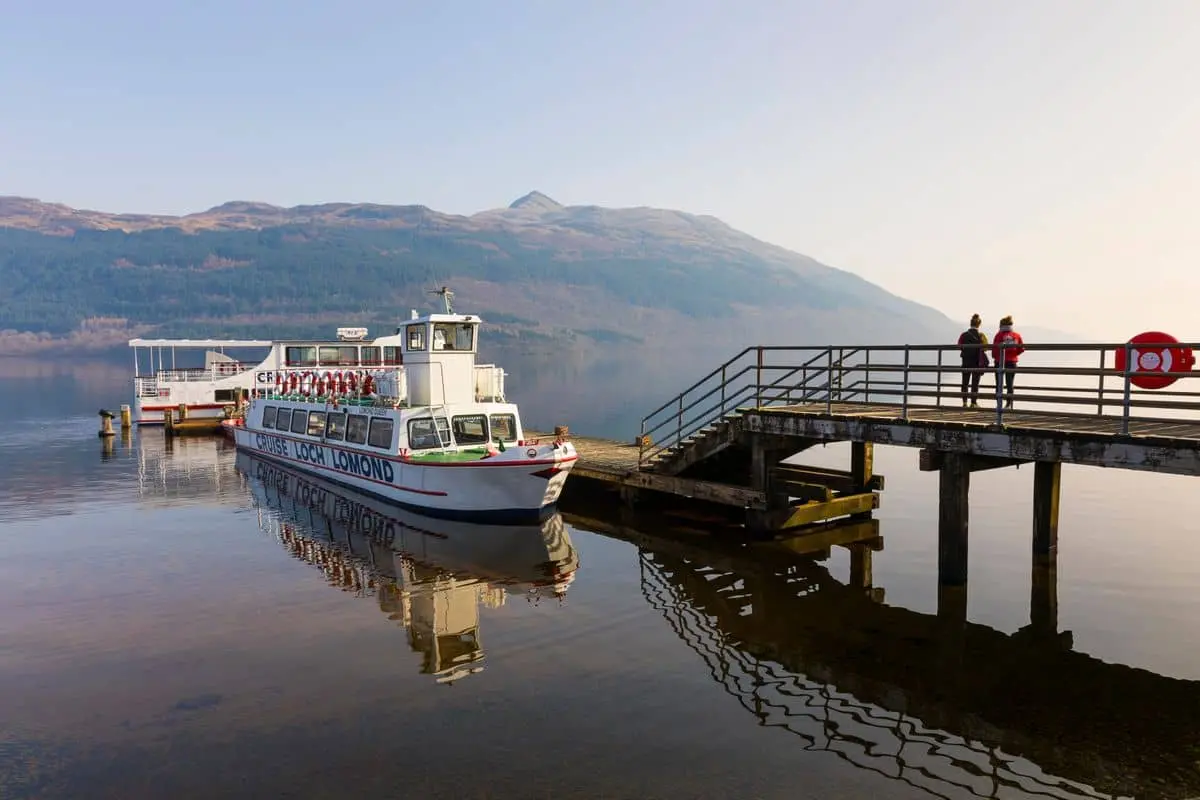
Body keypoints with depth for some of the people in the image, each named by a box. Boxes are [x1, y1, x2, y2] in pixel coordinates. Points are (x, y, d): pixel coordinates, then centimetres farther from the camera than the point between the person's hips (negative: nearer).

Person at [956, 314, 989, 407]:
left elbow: (959, 347, 1)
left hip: (966, 362, 1)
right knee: (975, 383, 5)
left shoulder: (964, 335, -4)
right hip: (977, 362, -1)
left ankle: (964, 402, 5)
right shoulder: (981, 335, -9)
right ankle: (974, 402, 5)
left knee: (965, 382, 9)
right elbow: (985, 348, -7)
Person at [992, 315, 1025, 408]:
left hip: (1000, 362, -3)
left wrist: (994, 356, 6)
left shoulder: (999, 335, -7)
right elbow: (1021, 349, 3)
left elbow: (995, 348, -12)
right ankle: (1008, 404, 6)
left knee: (999, 383, 6)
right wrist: (1013, 354, 17)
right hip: (1012, 362, 3)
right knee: (1010, 384, 9)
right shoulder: (1017, 335, 3)